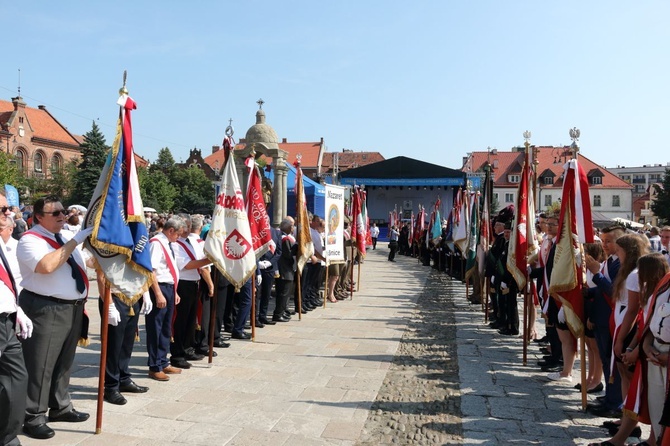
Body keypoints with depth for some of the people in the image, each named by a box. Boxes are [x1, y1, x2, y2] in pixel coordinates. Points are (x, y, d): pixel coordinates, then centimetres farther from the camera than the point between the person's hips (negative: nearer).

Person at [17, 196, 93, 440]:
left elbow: (80, 266, 25)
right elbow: (47, 266, -30)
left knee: (64, 361, 19)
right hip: (46, 310, -8)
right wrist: (75, 242, -27)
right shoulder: (30, 240, -12)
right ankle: (33, 418, 11)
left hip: (73, 307, 8)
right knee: (40, 364, -1)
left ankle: (61, 407, 33)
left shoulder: (67, 236, 13)